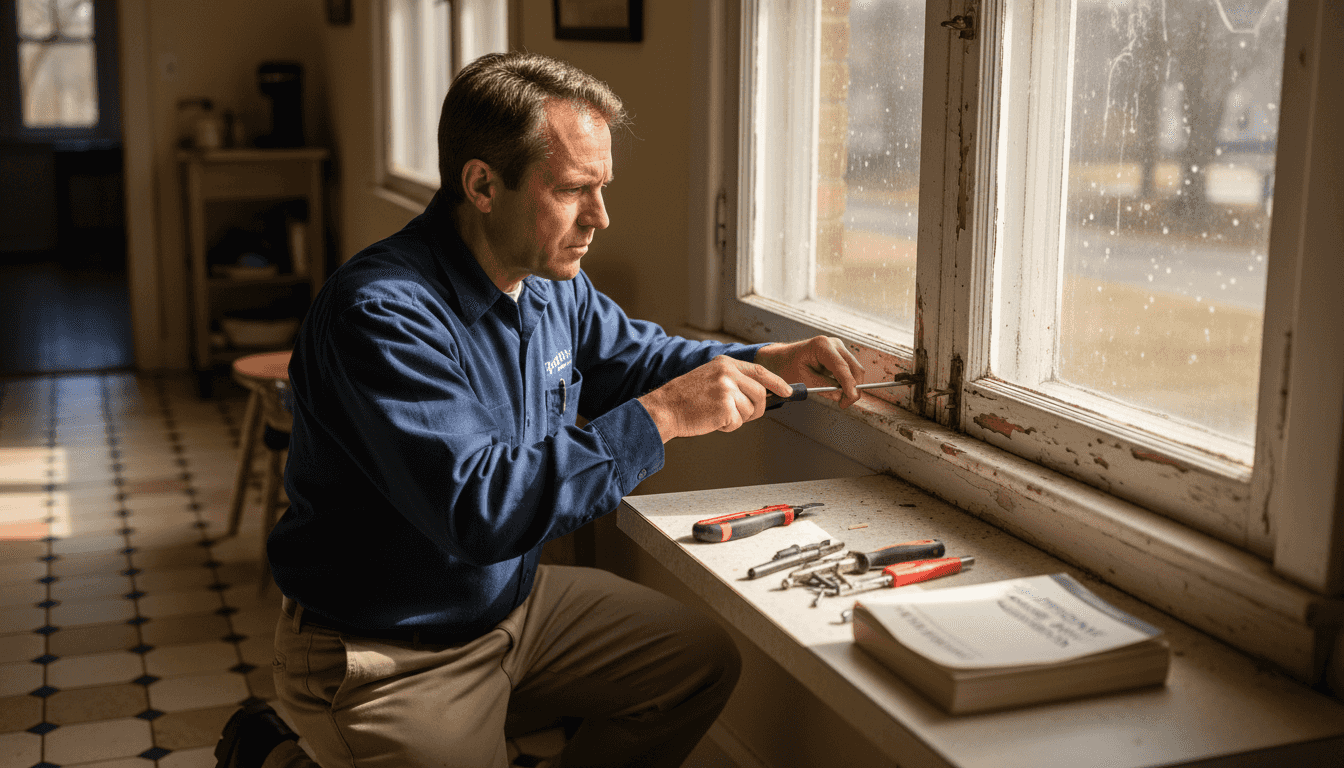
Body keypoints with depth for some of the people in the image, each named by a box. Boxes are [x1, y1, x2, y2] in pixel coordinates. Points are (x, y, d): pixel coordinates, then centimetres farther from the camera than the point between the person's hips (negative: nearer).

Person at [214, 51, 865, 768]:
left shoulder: (554, 286, -1)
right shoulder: (380, 313, -29)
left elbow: (631, 355, 17)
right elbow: (476, 508, -37)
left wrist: (772, 361, -2)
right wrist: (660, 415, -35)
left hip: (512, 599, 8)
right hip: (388, 656, -8)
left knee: (703, 660, 9)